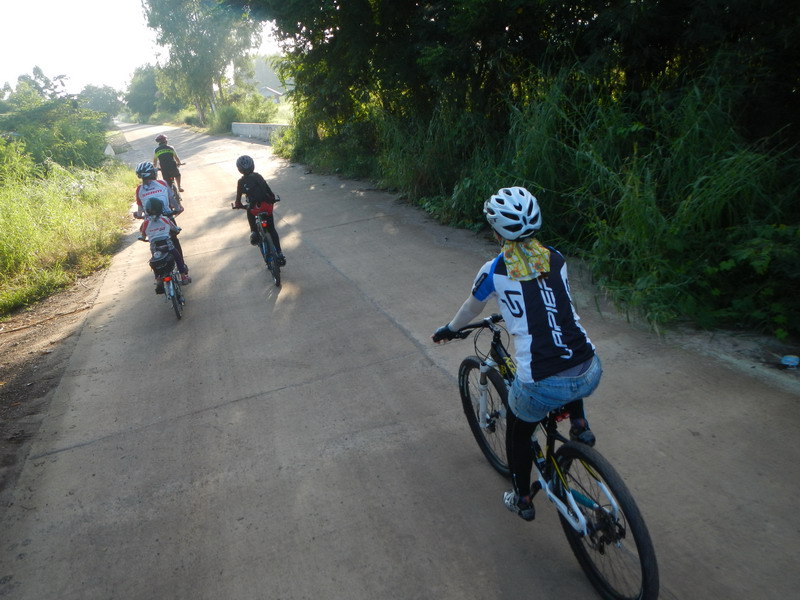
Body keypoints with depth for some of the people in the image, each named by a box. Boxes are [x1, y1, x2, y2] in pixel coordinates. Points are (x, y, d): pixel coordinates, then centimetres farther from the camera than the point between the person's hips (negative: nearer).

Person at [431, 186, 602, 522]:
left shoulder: (495, 270, -3)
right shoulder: (555, 259, 9)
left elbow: (471, 310, 16)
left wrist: (448, 330, 37)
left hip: (543, 386, -4)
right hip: (590, 374, 4)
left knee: (518, 431, 29)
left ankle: (522, 500, 44)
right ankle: (579, 425, 30)